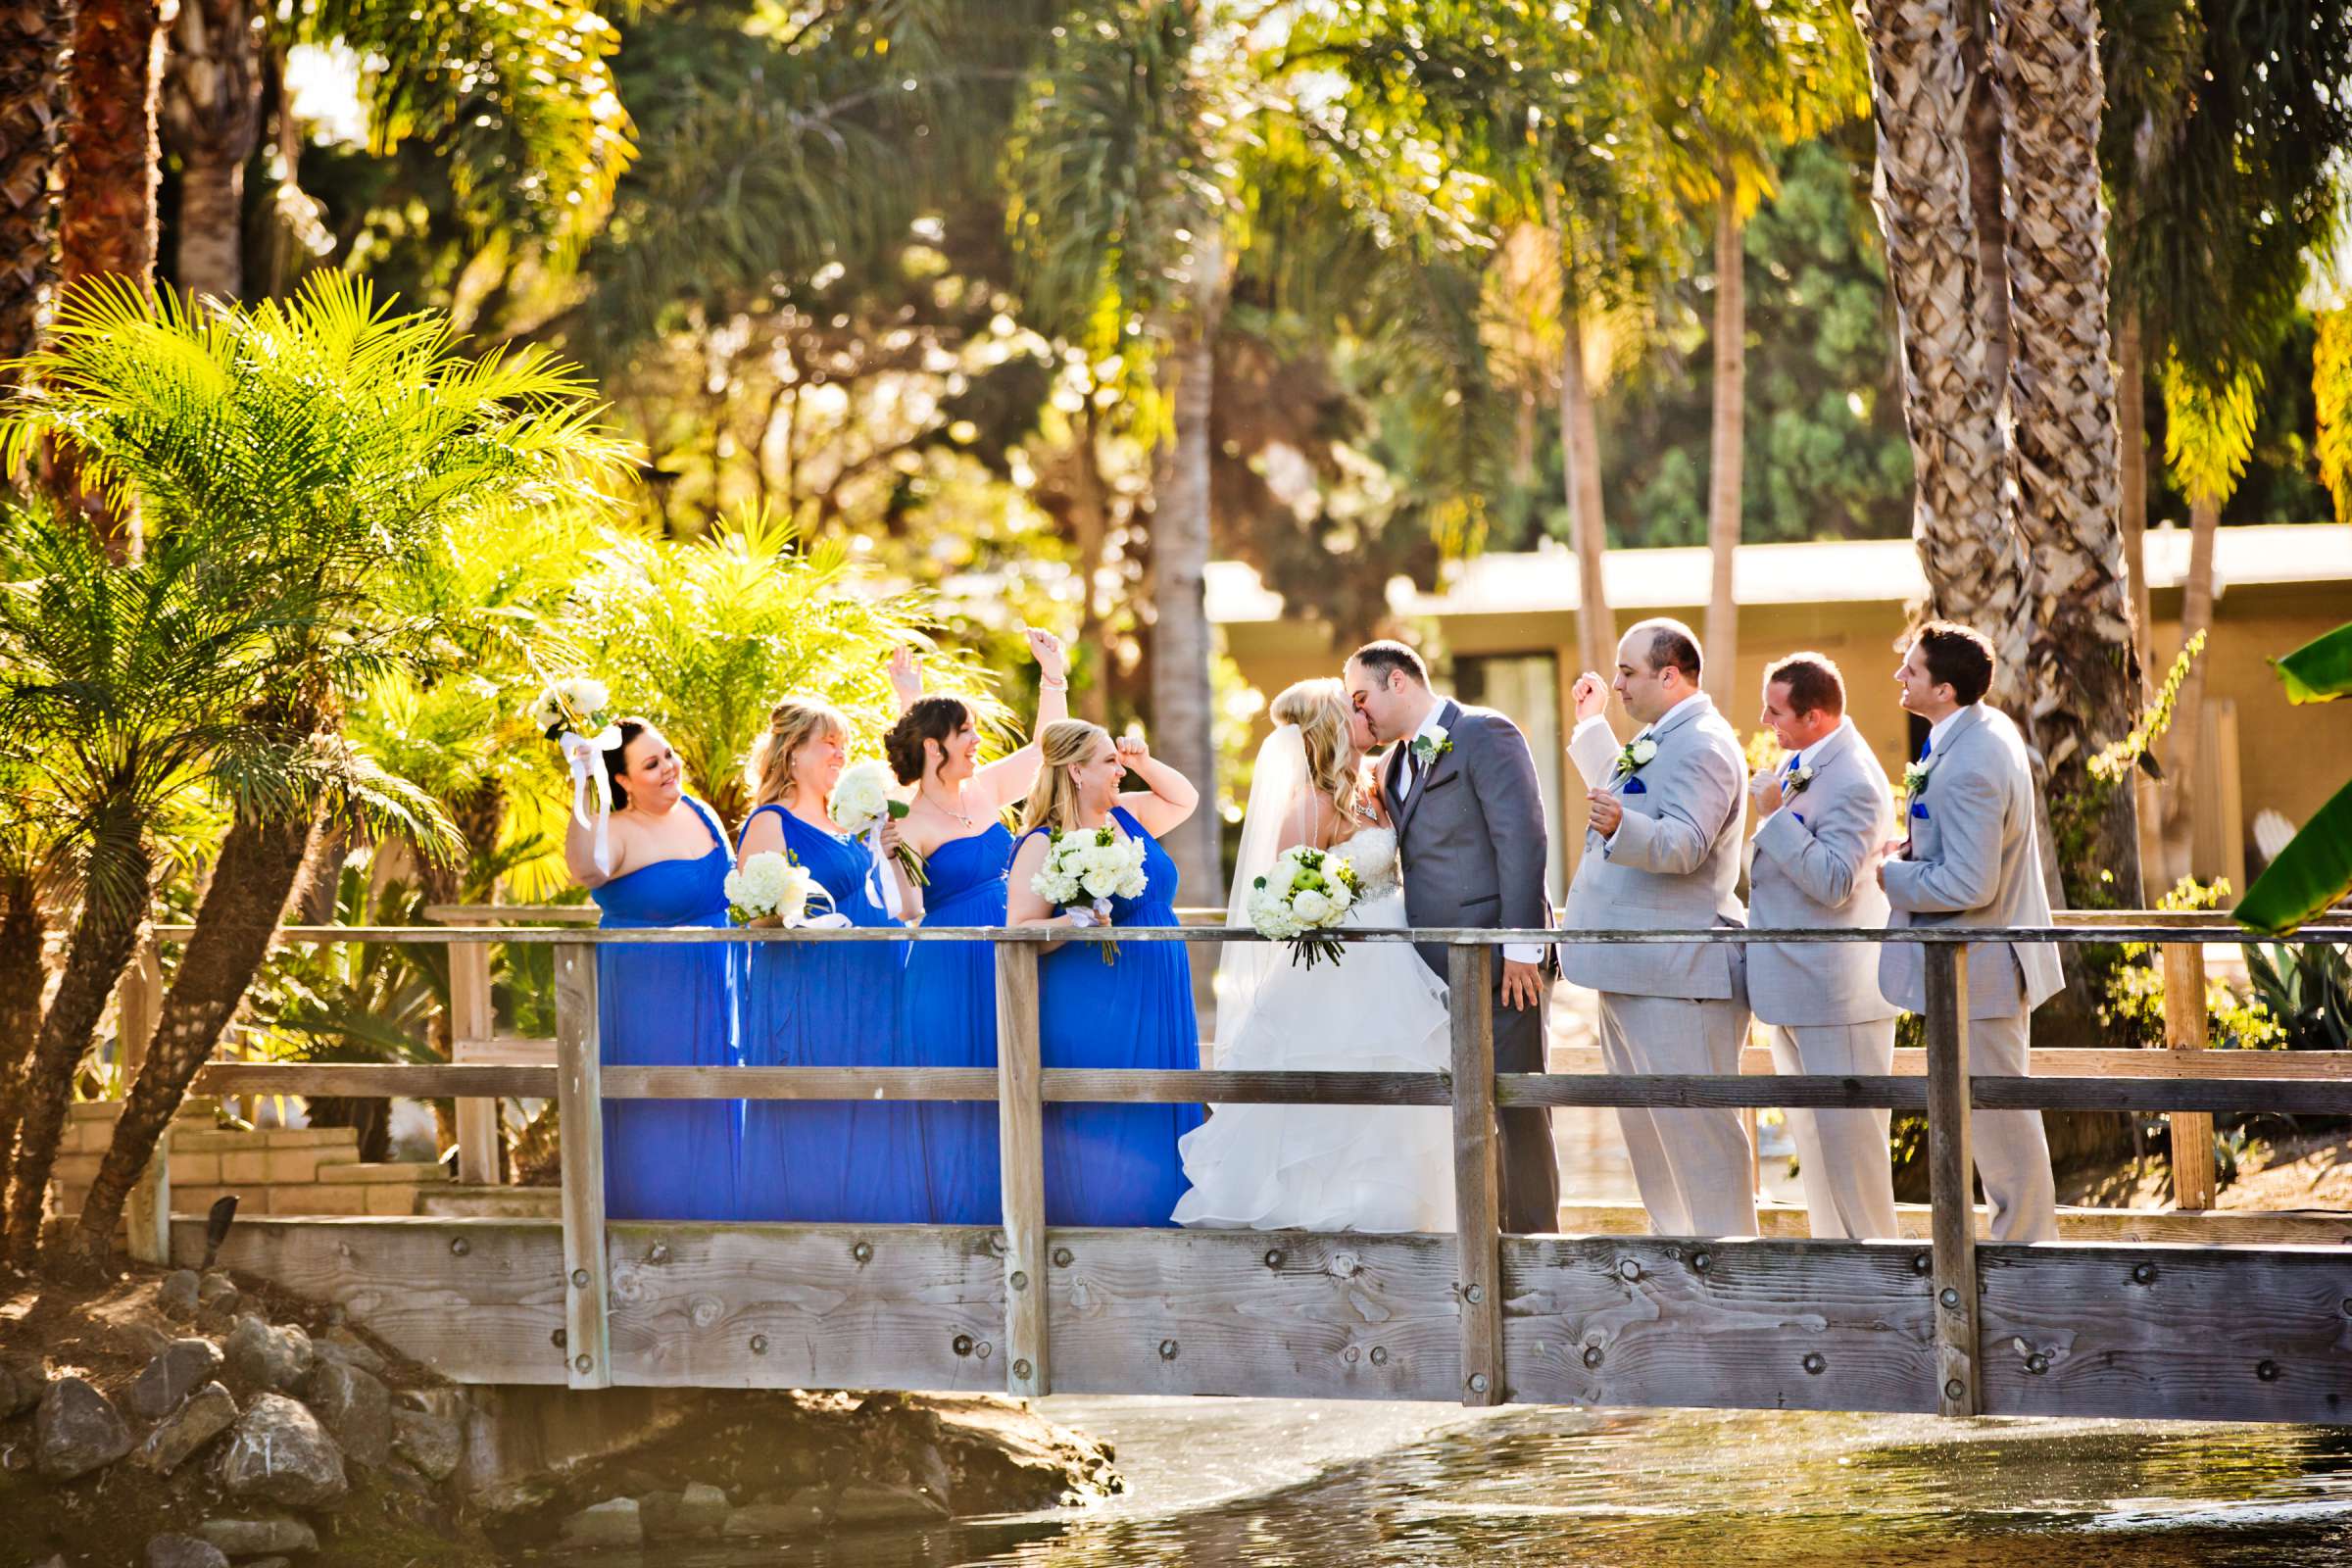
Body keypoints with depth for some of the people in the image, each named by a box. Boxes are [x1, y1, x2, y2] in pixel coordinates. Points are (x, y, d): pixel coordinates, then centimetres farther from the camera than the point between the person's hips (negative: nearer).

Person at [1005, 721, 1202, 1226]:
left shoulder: (1126, 816, 11)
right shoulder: (1043, 844, -11)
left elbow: (1185, 799, 28)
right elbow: (1019, 932, -15)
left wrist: (1144, 764, 12)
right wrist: (1076, 921, -29)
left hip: (1154, 1011, 7)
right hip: (1092, 1011, -7)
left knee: (1156, 1125, 8)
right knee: (1097, 1135, -5)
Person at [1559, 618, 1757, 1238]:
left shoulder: (1704, 746, -15)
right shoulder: (1658, 740, 19)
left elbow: (1683, 844, -28)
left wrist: (1622, 827, -46)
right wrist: (1591, 726, 41)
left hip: (1678, 974, -11)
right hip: (1631, 970, 11)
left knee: (1695, 1123, -9)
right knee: (1644, 1122, 16)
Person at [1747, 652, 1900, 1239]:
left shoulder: (1854, 783, -21)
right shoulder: (1797, 763, 11)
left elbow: (1834, 882, -27)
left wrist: (1777, 816, -25)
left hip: (1837, 992, -10)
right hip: (1792, 989, 10)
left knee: (1848, 1135, -5)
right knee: (1810, 1131, 16)